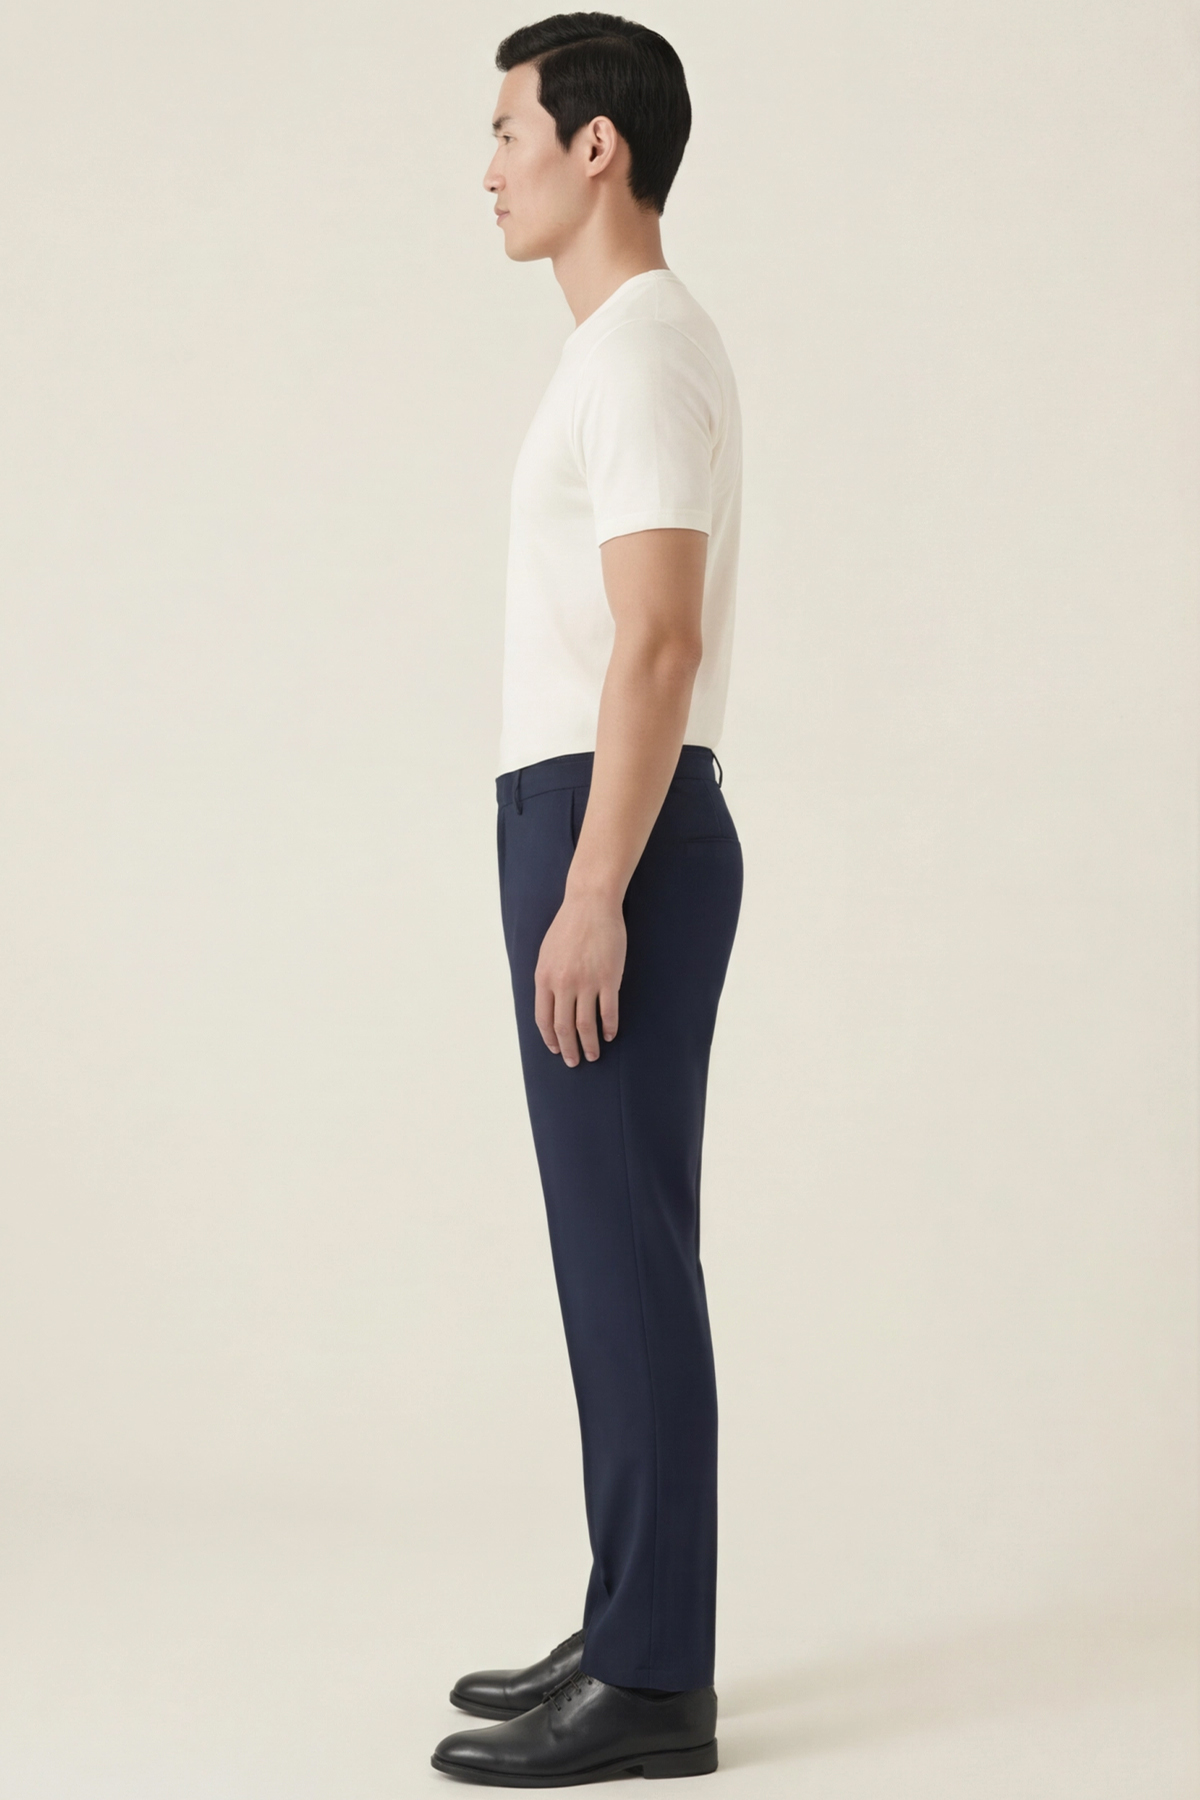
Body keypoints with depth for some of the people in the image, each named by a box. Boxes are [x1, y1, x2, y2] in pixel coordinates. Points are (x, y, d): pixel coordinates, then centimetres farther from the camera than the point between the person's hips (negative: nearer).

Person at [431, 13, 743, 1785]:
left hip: (614, 842, -11)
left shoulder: (641, 351, -15)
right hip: (614, 839, 11)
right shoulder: (645, 348, 20)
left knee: (623, 1249, -7)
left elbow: (658, 644, -23)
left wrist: (592, 893, -24)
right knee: (617, 1245, 12)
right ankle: (636, 1635, 21)